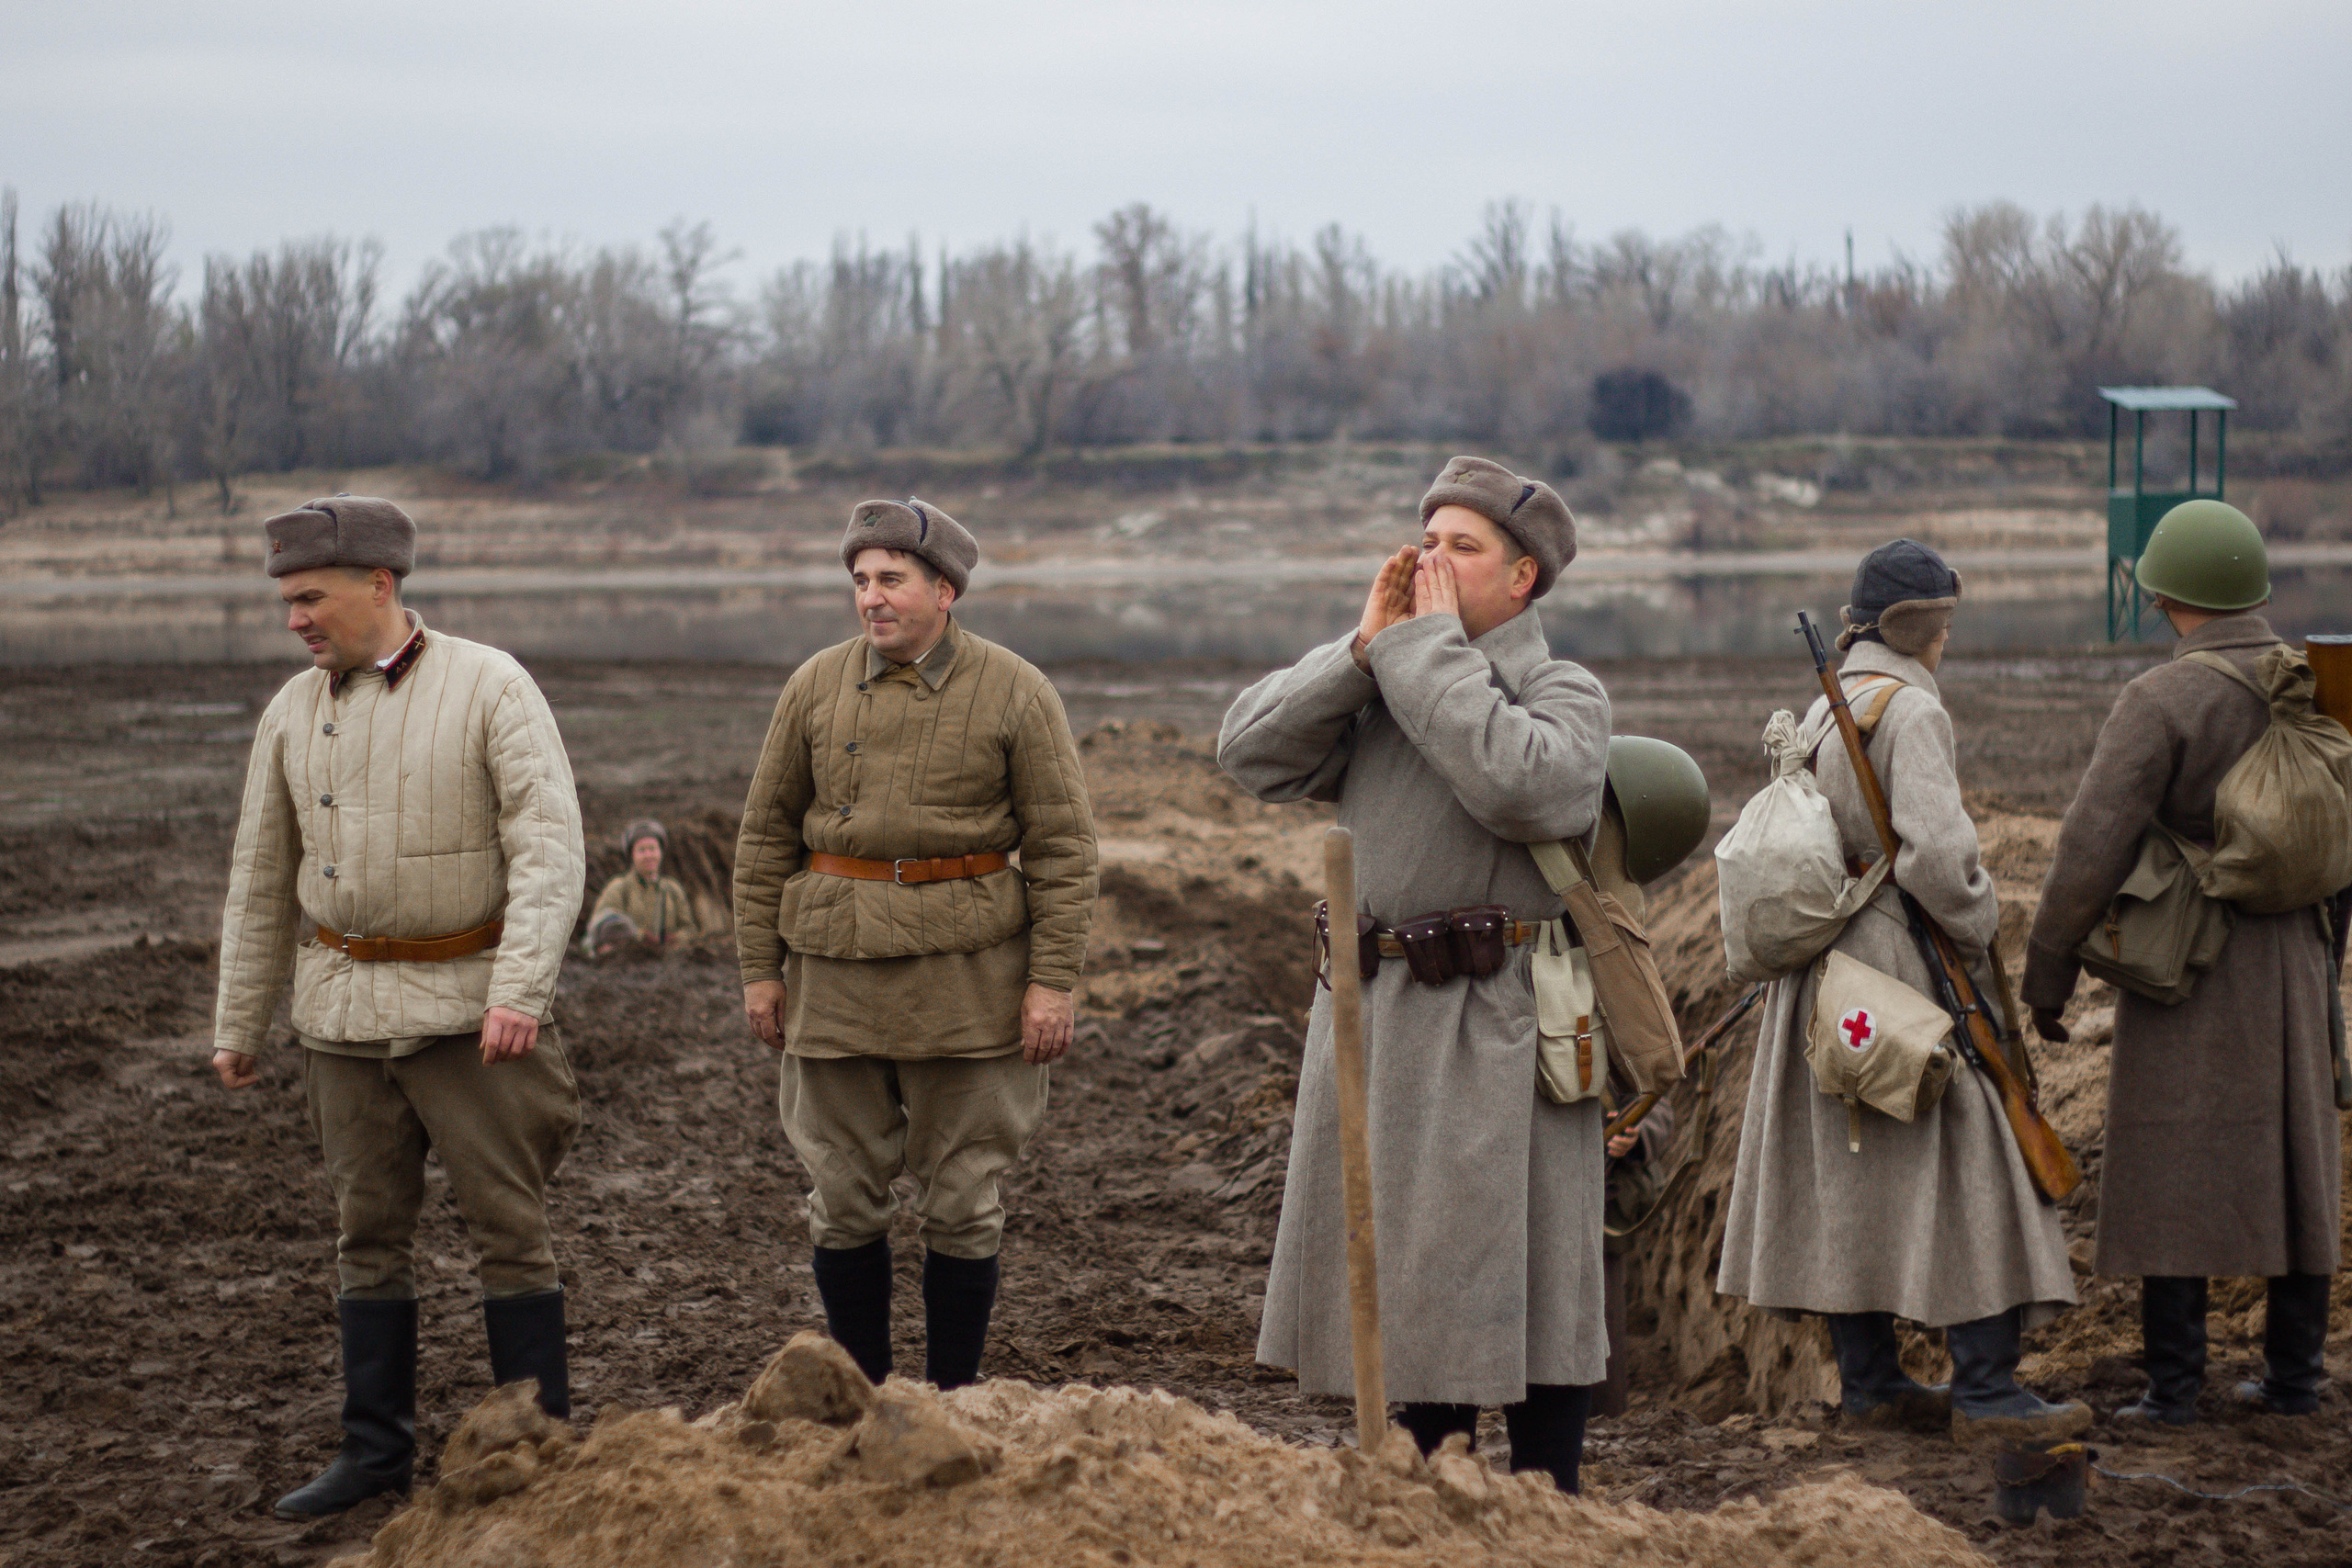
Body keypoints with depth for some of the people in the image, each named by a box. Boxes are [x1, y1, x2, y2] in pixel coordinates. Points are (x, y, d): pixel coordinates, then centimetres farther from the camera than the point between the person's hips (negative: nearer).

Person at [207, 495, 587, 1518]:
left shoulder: (490, 688, -10)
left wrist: (520, 991, -28)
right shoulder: (293, 713, 5)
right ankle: (377, 1452, 18)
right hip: (345, 1009, 5)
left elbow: (550, 849, -17)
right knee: (370, 1230, 9)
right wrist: (238, 1026, 14)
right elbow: (261, 880, 13)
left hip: (469, 1005, -4)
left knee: (508, 1223, -1)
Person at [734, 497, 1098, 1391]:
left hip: (965, 974, -2)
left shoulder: (1015, 695, -2)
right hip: (836, 973, 2)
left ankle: (953, 1400, 15)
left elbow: (1063, 846, -2)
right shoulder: (816, 688, 5)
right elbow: (767, 835, 9)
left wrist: (1053, 981, -9)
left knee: (961, 1205, 4)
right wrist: (759, 969, 5)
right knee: (844, 1200, 6)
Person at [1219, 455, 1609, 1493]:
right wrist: (1367, 645, -7)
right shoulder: (1378, 691, 12)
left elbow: (1515, 782, -27)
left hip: (1497, 1037, -6)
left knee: (1516, 1281, -1)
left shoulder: (1567, 697, -5)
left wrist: (1429, 648, -17)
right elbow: (1252, 753, 0)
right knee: (1412, 1276, 14)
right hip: (1377, 1018, 6)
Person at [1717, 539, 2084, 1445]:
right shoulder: (1912, 710, -14)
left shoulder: (1819, 713, 13)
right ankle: (1984, 1392, -7)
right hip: (1905, 964, -9)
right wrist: (1977, 931, -9)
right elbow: (1934, 852, -23)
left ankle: (1868, 1380, 15)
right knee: (1963, 1165, -6)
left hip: (1825, 968, 9)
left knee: (1851, 1175, 11)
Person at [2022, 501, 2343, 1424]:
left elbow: (2091, 850, -18)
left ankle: (2173, 1385, 0)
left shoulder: (2160, 702, -15)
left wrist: (2047, 974, -8)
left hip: (2185, 967, -5)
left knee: (2174, 1177, 0)